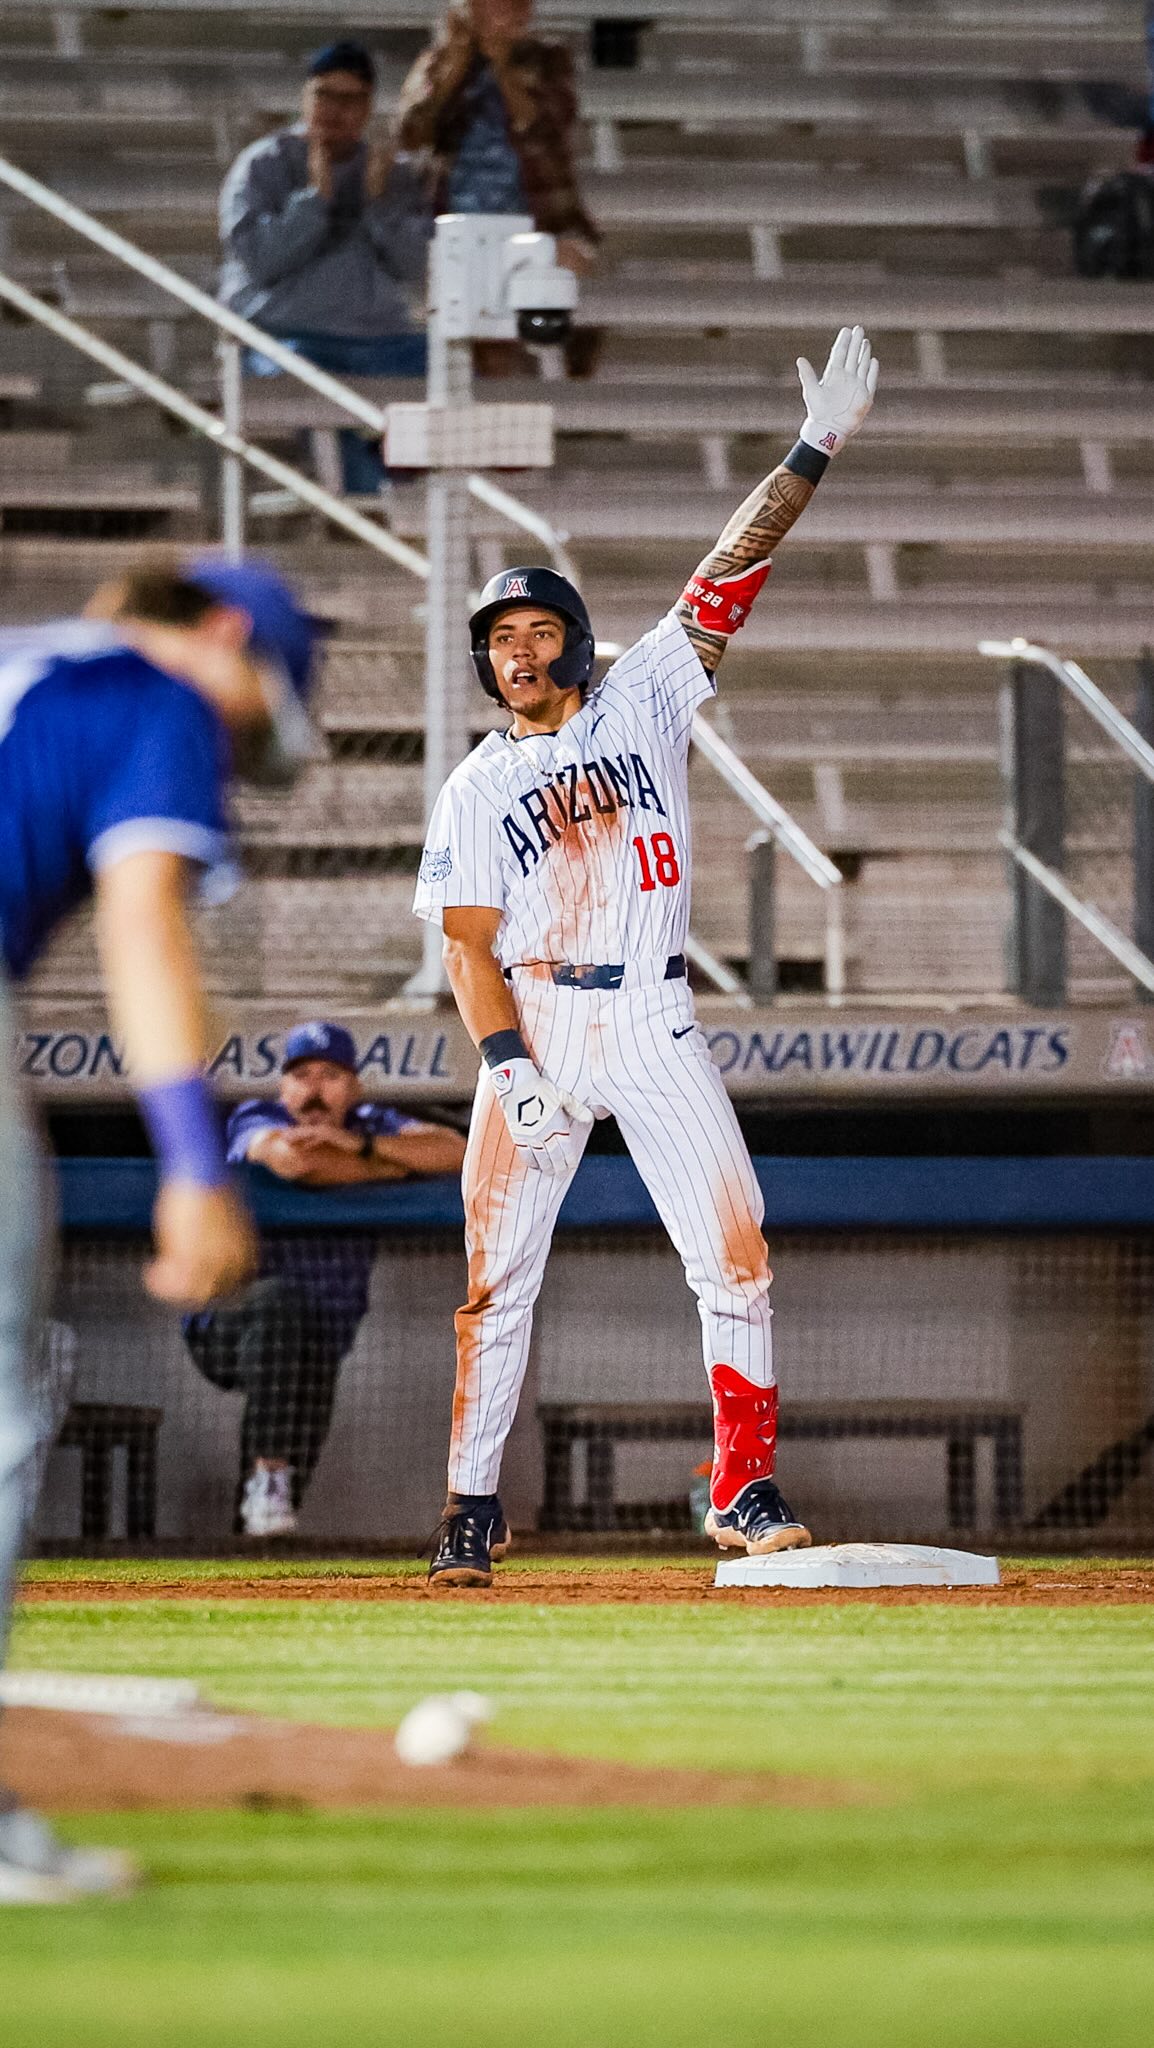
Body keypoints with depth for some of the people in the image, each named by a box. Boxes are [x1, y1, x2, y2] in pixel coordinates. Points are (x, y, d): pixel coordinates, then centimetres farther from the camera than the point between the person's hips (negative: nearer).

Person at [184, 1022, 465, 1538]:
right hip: (223, 1333, -5)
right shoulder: (256, 1121, -4)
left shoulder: (370, 1125, 8)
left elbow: (453, 1151, -8)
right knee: (282, 1299, -35)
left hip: (323, 1337, 5)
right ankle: (267, 1473, -35)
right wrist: (398, 1166, -14)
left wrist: (362, 1145, -21)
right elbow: (292, 1160, -28)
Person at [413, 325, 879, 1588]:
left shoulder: (641, 704, 9)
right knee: (497, 1276, -4)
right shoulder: (475, 791, 6)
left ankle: (744, 1491, -2)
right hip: (535, 1026, -1)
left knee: (733, 1255, -7)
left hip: (654, 1024, 1)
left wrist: (814, 453, -3)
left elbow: (729, 575, 4)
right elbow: (468, 944, -1)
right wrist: (505, 1064, -16)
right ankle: (472, 1511, 2)